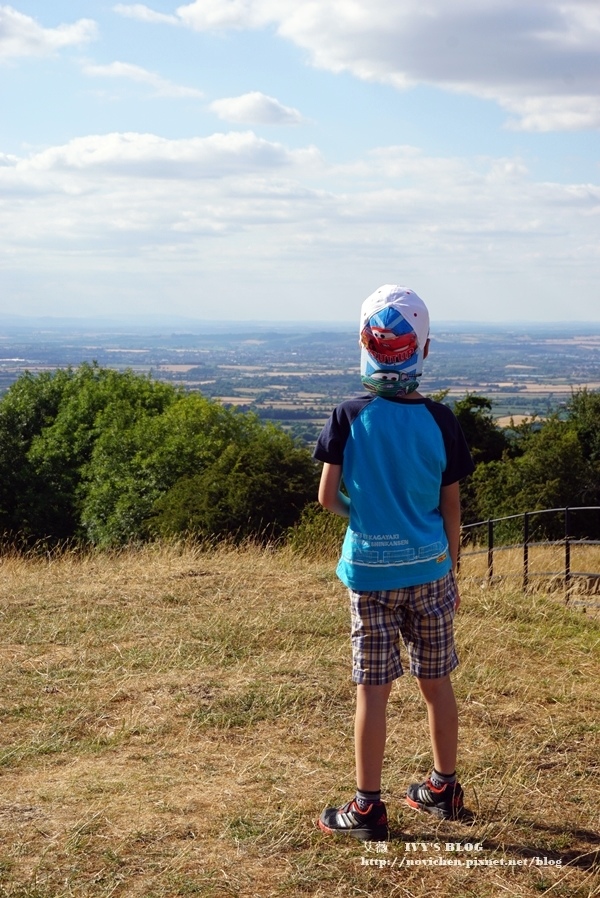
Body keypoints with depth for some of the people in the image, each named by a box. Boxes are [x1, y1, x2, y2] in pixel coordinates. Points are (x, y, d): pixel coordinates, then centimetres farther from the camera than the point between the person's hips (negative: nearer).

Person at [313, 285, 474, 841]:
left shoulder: (349, 418, -11)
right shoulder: (440, 420, -5)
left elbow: (327, 498, -10)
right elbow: (451, 506, 1)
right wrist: (451, 572, 12)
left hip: (371, 571, -2)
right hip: (429, 568, 2)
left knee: (373, 689, 4)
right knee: (436, 681, 14)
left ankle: (368, 808, 10)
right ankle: (444, 788, 28)